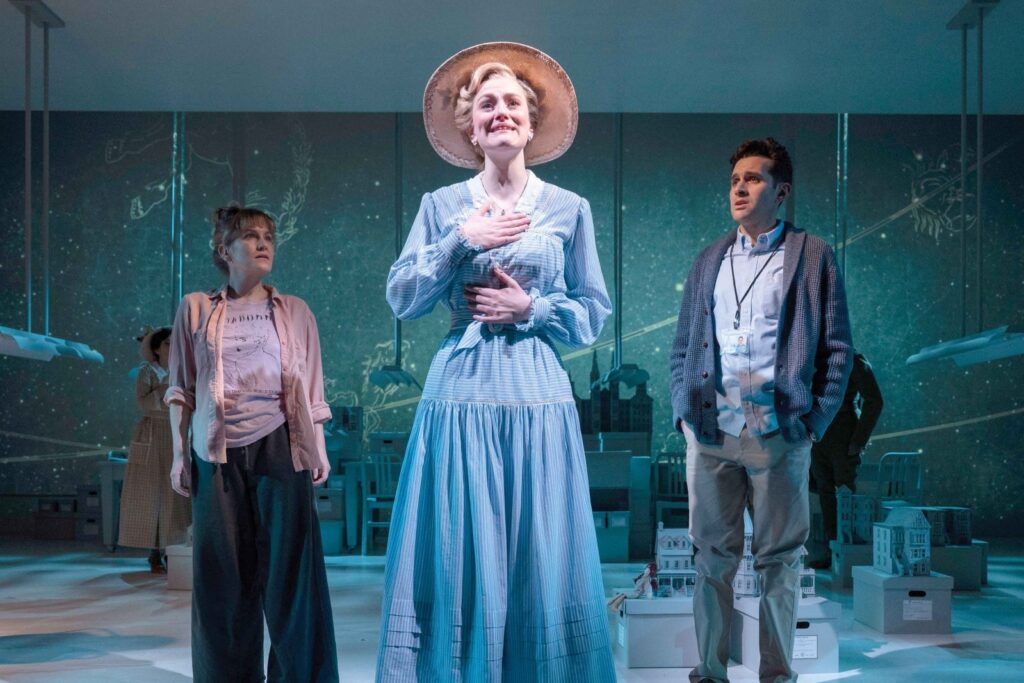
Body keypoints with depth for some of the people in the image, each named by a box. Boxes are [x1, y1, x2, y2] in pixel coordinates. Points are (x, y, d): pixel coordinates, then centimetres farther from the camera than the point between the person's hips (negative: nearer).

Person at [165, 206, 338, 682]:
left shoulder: (294, 312, 11)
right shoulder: (197, 308, 9)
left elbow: (310, 389, 10)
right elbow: (181, 388, 9)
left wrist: (318, 450, 2)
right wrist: (179, 454, 4)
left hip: (279, 447, 0)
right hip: (219, 455, 0)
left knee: (289, 565, -2)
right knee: (223, 573, 3)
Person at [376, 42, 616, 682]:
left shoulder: (569, 209, 7)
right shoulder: (441, 206, 8)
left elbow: (595, 313, 7)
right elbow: (402, 298, 0)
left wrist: (529, 308, -7)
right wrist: (463, 240, -8)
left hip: (538, 398, 0)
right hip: (461, 395, 0)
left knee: (540, 562, 1)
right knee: (457, 557, 1)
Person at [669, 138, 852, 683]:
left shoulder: (812, 256, 4)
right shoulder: (709, 260, 16)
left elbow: (836, 349, 2)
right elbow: (683, 345, 18)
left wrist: (814, 423, -6)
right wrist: (683, 411, 5)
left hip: (779, 435, -3)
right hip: (708, 434, 3)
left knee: (779, 560, 4)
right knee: (712, 557, 7)